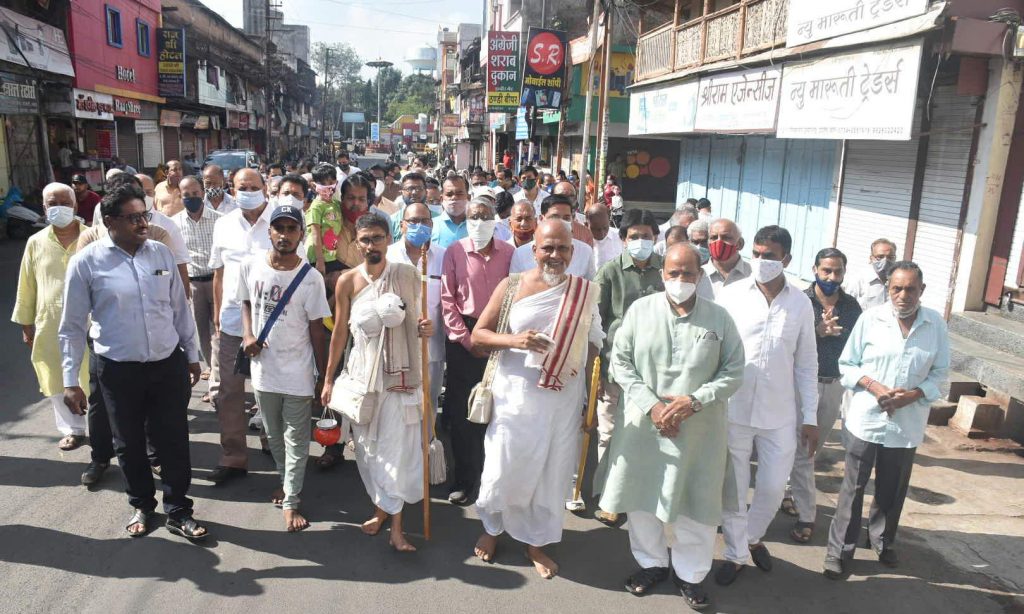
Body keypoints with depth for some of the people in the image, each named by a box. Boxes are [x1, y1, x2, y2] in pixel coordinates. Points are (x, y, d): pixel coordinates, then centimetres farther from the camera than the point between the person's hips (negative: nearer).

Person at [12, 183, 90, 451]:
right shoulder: (36, 243, 4)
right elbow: (27, 286, 9)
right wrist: (26, 323, 10)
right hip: (50, 325, 3)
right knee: (58, 381, 12)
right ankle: (72, 429, 28)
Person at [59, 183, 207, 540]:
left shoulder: (162, 254, 1)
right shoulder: (86, 262, -7)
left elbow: (180, 309, 9)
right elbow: (73, 326, -3)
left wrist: (192, 355, 13)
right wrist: (71, 381, -4)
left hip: (168, 365, 2)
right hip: (119, 371, -1)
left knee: (174, 442, 7)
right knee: (130, 445, 15)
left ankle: (178, 512, 24)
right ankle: (141, 505, 37)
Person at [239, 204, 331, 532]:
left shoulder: (311, 278, -14)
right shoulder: (250, 266, -5)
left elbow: (317, 329, -7)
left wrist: (323, 374, -3)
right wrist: (247, 335, -5)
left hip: (298, 372, -4)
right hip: (263, 368, 4)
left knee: (296, 441, 6)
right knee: (273, 436, 21)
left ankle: (290, 502, 18)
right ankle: (286, 481, 43)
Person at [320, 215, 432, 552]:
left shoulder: (407, 274, -3)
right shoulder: (348, 280, -2)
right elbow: (340, 331, 4)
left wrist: (425, 328, -15)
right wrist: (329, 378, 6)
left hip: (398, 373, -1)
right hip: (362, 371, 2)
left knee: (397, 447, -3)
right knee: (368, 445, 11)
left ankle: (395, 524, 6)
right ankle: (381, 507, 31)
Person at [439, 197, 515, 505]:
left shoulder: (508, 253, 2)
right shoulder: (455, 252, 0)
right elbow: (447, 300, -1)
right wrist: (466, 339, -6)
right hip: (462, 338, 0)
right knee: (460, 412, 3)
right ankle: (463, 479, 16)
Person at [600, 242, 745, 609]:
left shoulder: (719, 318, -1)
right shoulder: (640, 310, -1)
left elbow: (733, 372, -1)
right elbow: (621, 362, -1)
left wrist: (694, 401, -15)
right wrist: (650, 405, -13)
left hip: (699, 428, 0)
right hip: (645, 423, 1)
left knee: (695, 501, 7)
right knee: (644, 496, 12)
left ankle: (690, 574, 30)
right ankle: (652, 563, 35)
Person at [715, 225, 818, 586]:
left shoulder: (800, 304, 1)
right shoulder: (731, 296, -5)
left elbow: (806, 364, 6)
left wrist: (810, 417, 4)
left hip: (780, 415, 2)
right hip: (733, 410, -1)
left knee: (773, 488, 10)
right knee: (733, 489, 9)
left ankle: (753, 537, 39)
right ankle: (736, 553, 30)